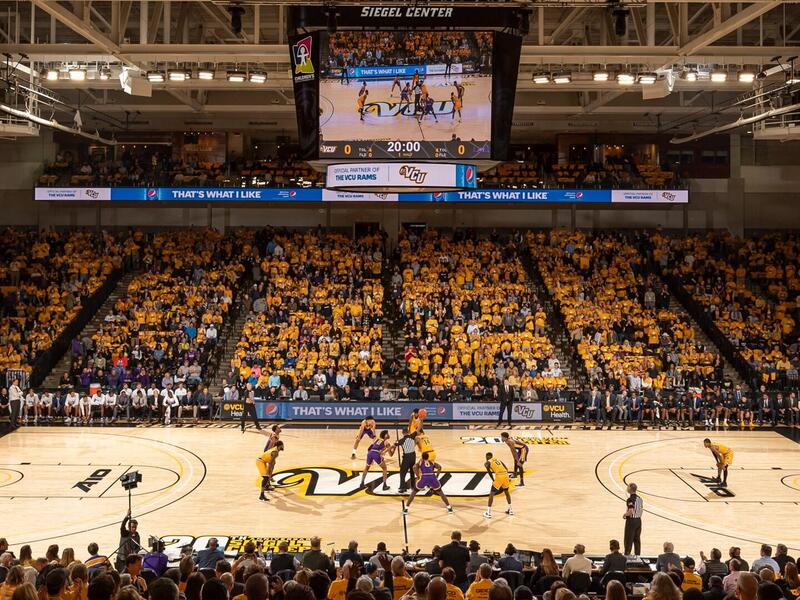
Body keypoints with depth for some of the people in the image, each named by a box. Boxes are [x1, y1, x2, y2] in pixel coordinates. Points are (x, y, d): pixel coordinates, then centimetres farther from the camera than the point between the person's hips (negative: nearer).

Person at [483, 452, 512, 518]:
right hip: (505, 475, 5)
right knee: (506, 491, 29)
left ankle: (488, 513, 2)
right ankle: (510, 509, 32)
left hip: (499, 476, -5)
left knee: (491, 493, 7)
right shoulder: (498, 460, 29)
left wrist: (493, 480, 0)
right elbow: (506, 469, 20)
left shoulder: (487, 463, 15)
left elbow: (489, 471, -4)